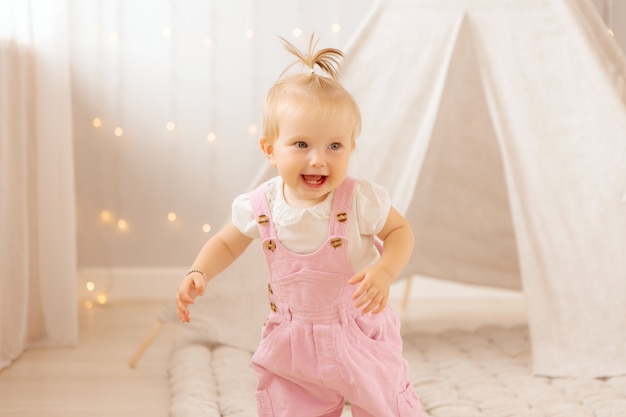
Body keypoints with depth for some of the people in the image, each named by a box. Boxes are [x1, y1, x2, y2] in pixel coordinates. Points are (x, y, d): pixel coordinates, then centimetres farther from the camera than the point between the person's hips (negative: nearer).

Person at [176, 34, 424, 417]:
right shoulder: (259, 206, -14)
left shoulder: (360, 199, -22)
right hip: (292, 343, 2)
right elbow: (227, 243, 4)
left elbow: (400, 231, -8)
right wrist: (198, 274, -14)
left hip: (361, 337, -2)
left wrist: (384, 272, -27)